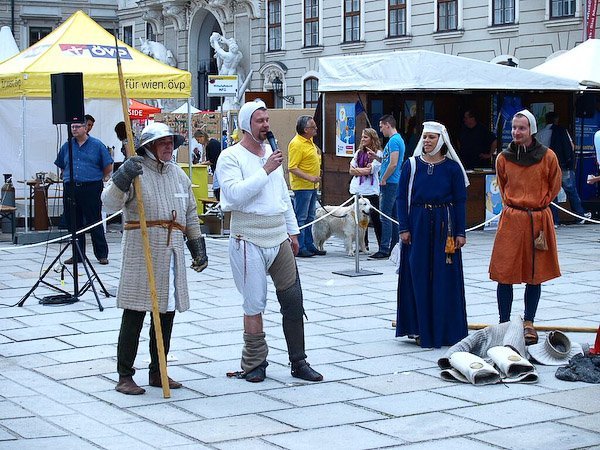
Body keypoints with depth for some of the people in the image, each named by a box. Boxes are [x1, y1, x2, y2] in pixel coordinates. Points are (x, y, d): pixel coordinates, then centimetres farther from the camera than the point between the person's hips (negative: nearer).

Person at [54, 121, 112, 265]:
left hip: (92, 189, -4)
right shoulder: (66, 146, 12)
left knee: (95, 223, -2)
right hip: (70, 189, 4)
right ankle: (77, 254, 16)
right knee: (74, 224, 7)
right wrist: (69, 178, 15)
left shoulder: (97, 145, 1)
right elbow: (61, 167, 24)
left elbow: (108, 168, 4)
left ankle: (102, 255, 4)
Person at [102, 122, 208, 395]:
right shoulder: (136, 171, -4)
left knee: (167, 313, 9)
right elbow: (110, 203, -15)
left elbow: (190, 214, 24)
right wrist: (122, 177, -30)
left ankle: (157, 372, 20)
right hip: (141, 250, -6)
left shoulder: (178, 174, 17)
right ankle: (124, 377, 1)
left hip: (172, 253, 6)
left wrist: (198, 247, 21)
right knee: (134, 314, -5)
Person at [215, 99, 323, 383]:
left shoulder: (272, 154, 15)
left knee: (293, 301, 4)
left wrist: (292, 231, 22)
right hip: (249, 241, -6)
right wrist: (265, 170, -20)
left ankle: (299, 362, 13)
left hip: (279, 240, 6)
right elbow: (235, 194, -22)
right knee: (254, 305, 0)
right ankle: (254, 364, 13)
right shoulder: (231, 157, -7)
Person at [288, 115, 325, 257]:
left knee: (310, 218, 14)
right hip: (302, 186, -10)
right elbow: (292, 168, -21)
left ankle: (309, 245, 20)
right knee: (300, 218, -5)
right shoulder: (296, 144, -17)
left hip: (312, 186, 10)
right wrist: (309, 177, -26)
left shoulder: (309, 141, 12)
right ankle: (299, 248, -1)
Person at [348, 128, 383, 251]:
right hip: (358, 189, 5)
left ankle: (381, 245, -1)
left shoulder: (378, 153, -3)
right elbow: (352, 170, 7)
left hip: (371, 190, -5)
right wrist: (364, 169, -6)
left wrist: (357, 170, -2)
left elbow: (369, 170, -12)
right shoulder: (359, 152, 14)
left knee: (375, 217, -5)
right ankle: (364, 244, 15)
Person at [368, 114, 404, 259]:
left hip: (390, 183, -11)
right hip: (395, 183, 11)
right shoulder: (397, 139, 17)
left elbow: (393, 164, -22)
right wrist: (376, 157, 13)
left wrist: (383, 180, -14)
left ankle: (384, 250, -9)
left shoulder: (394, 141, -15)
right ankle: (394, 248, 16)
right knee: (394, 216, 12)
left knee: (386, 217, -9)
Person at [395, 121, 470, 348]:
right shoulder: (411, 165, 2)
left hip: (444, 226, -1)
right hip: (418, 225, 1)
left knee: (445, 277, 3)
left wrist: (460, 232, -4)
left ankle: (444, 330, 12)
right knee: (418, 276, 2)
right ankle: (420, 328, 11)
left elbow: (460, 201, 1)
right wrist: (404, 228, -6)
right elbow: (402, 198, 2)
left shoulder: (452, 167, 0)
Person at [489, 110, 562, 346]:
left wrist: (538, 204, 7)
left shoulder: (548, 156, -2)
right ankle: (504, 324, 8)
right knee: (505, 275, -2)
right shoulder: (503, 158, 2)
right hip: (511, 219, 0)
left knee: (535, 276, 7)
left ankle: (529, 324, 16)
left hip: (539, 220, 0)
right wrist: (511, 204, 10)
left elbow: (554, 186, 11)